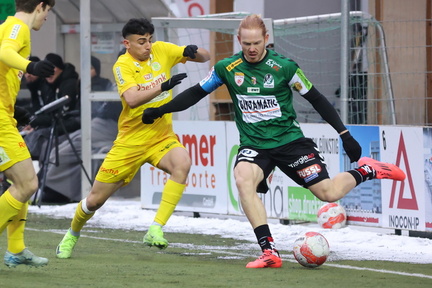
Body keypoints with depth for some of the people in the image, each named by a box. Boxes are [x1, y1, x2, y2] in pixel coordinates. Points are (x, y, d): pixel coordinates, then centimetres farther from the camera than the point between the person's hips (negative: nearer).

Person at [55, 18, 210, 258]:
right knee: (95, 200, 5)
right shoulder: (123, 65, -12)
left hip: (161, 138, 2)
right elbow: (132, 99, -29)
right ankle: (72, 234, 37)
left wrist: (193, 51, -20)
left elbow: (205, 57, 3)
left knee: (183, 164, -33)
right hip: (131, 141, -2)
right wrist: (163, 86, -41)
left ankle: (156, 230, -31)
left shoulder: (161, 51, -1)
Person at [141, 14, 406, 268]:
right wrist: (159, 111, 2)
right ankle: (269, 252, -32)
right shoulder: (227, 68, -3)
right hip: (254, 145, 2)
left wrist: (345, 134, -1)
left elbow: (316, 99, 0)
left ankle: (367, 170, 25)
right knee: (243, 179, -32)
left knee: (329, 193, -10)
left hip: (290, 140, -2)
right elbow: (196, 93, 10)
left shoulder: (284, 67, -9)